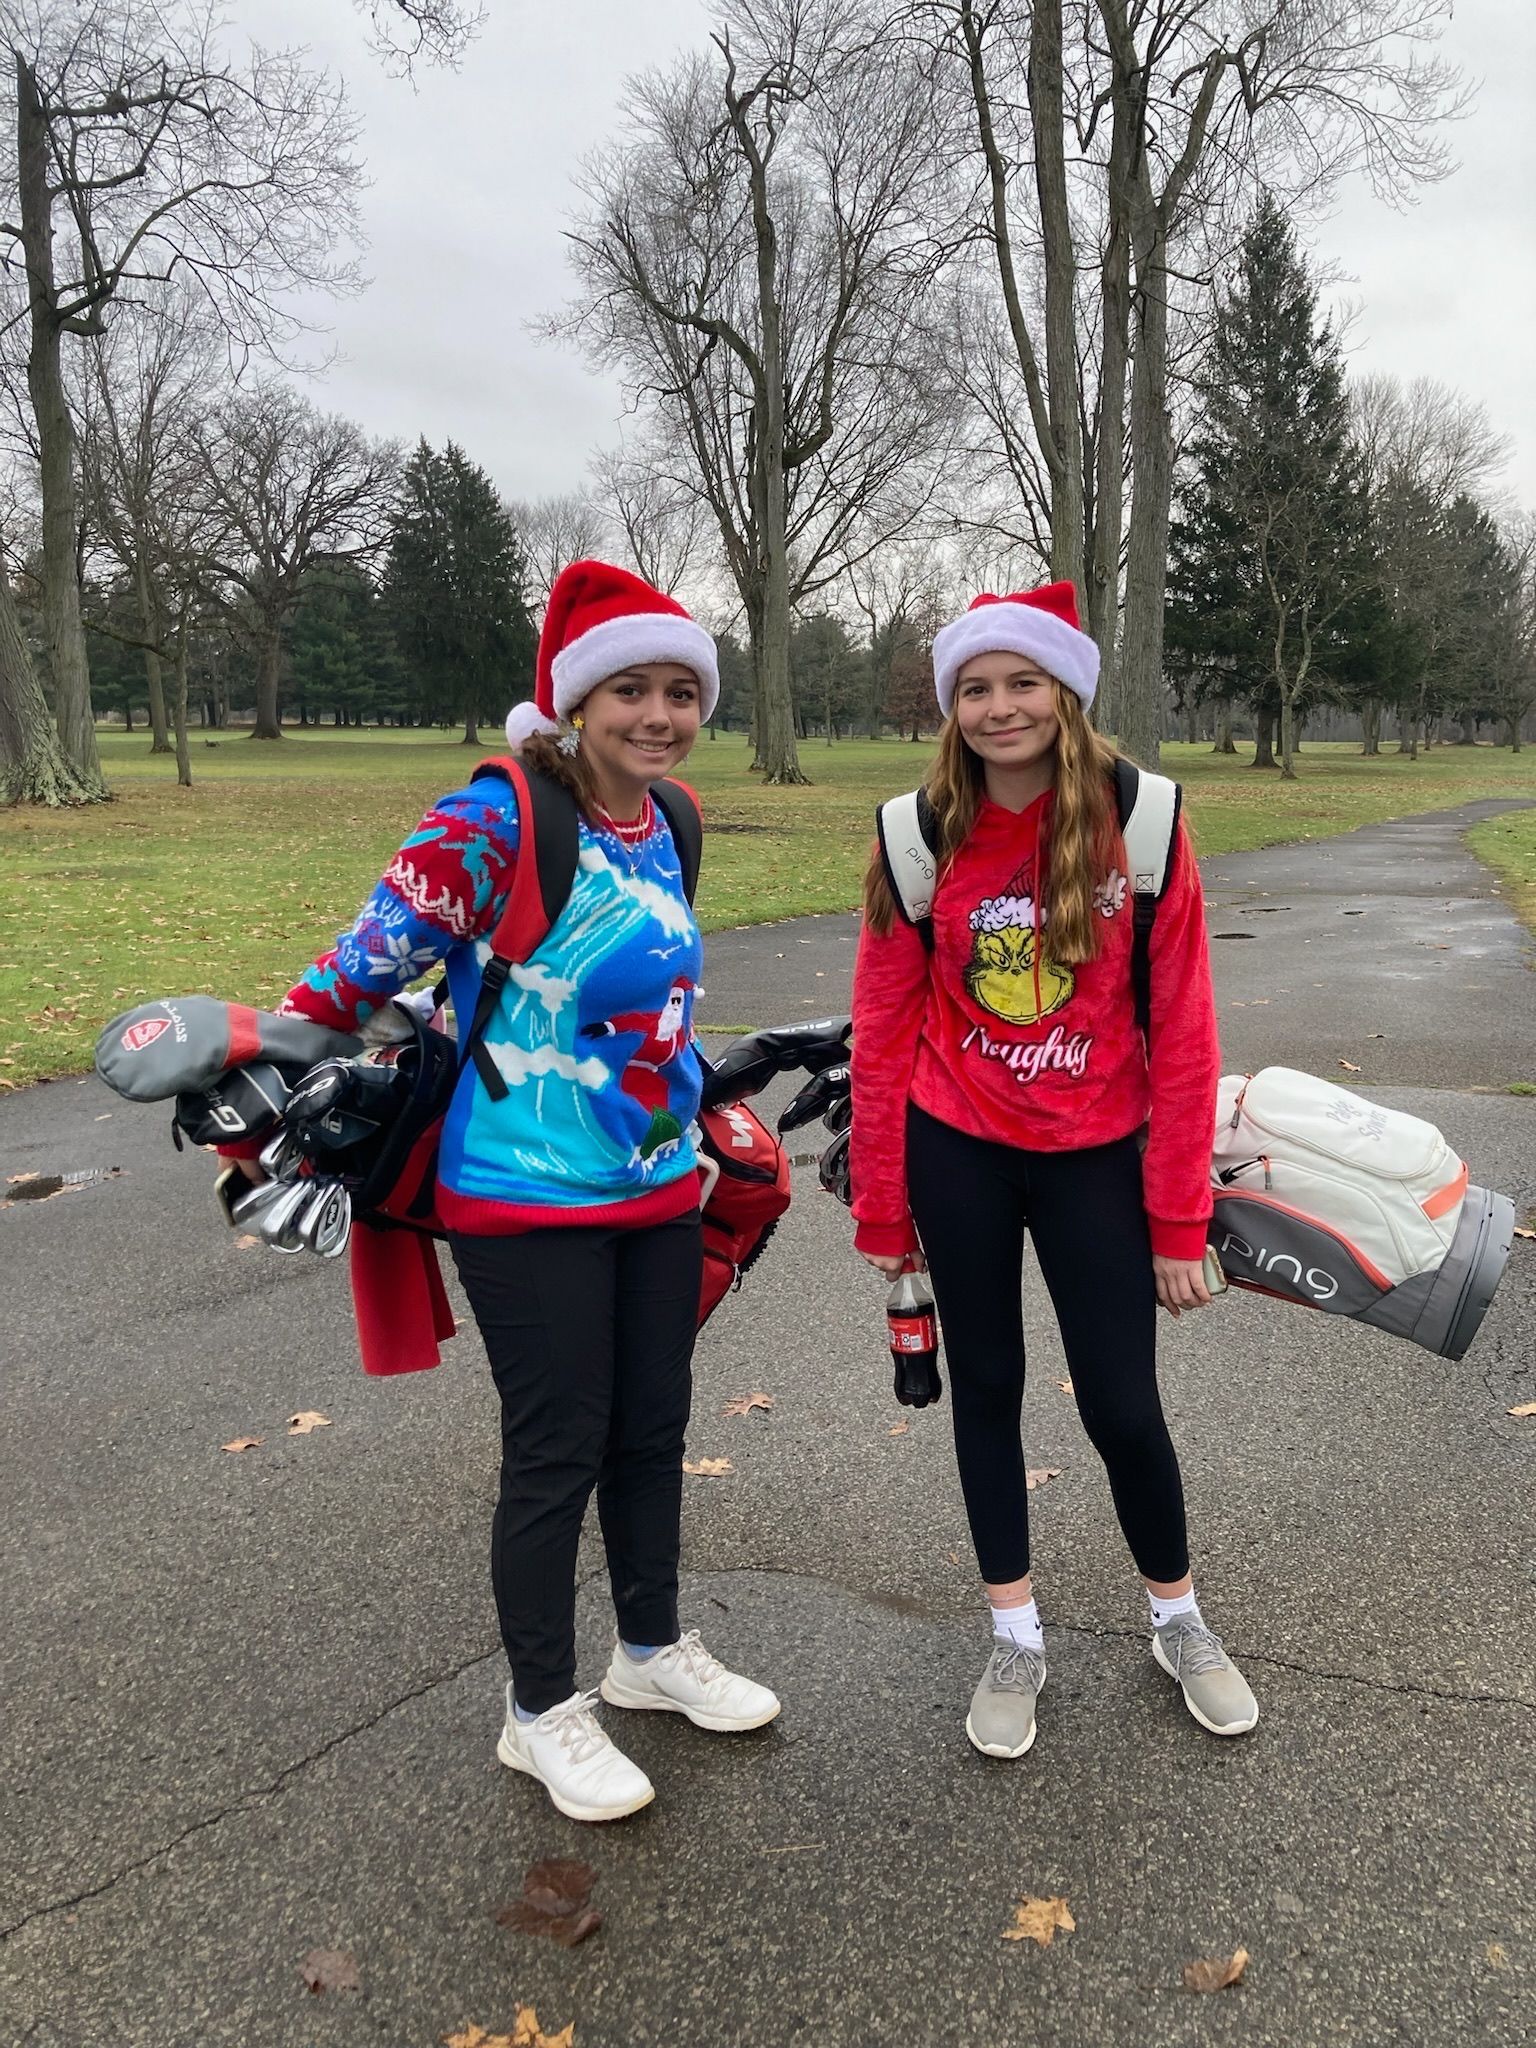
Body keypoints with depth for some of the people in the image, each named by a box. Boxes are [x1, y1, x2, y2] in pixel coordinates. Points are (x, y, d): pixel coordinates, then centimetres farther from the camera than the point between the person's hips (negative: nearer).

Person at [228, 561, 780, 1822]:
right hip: (531, 1202, -7)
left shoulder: (666, 827, 5)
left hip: (660, 1187, 7)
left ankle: (654, 1650, 41)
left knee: (653, 1431, 18)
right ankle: (544, 1712, 27)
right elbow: (372, 960, -14)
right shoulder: (497, 823, -19)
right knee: (556, 1454, 5)